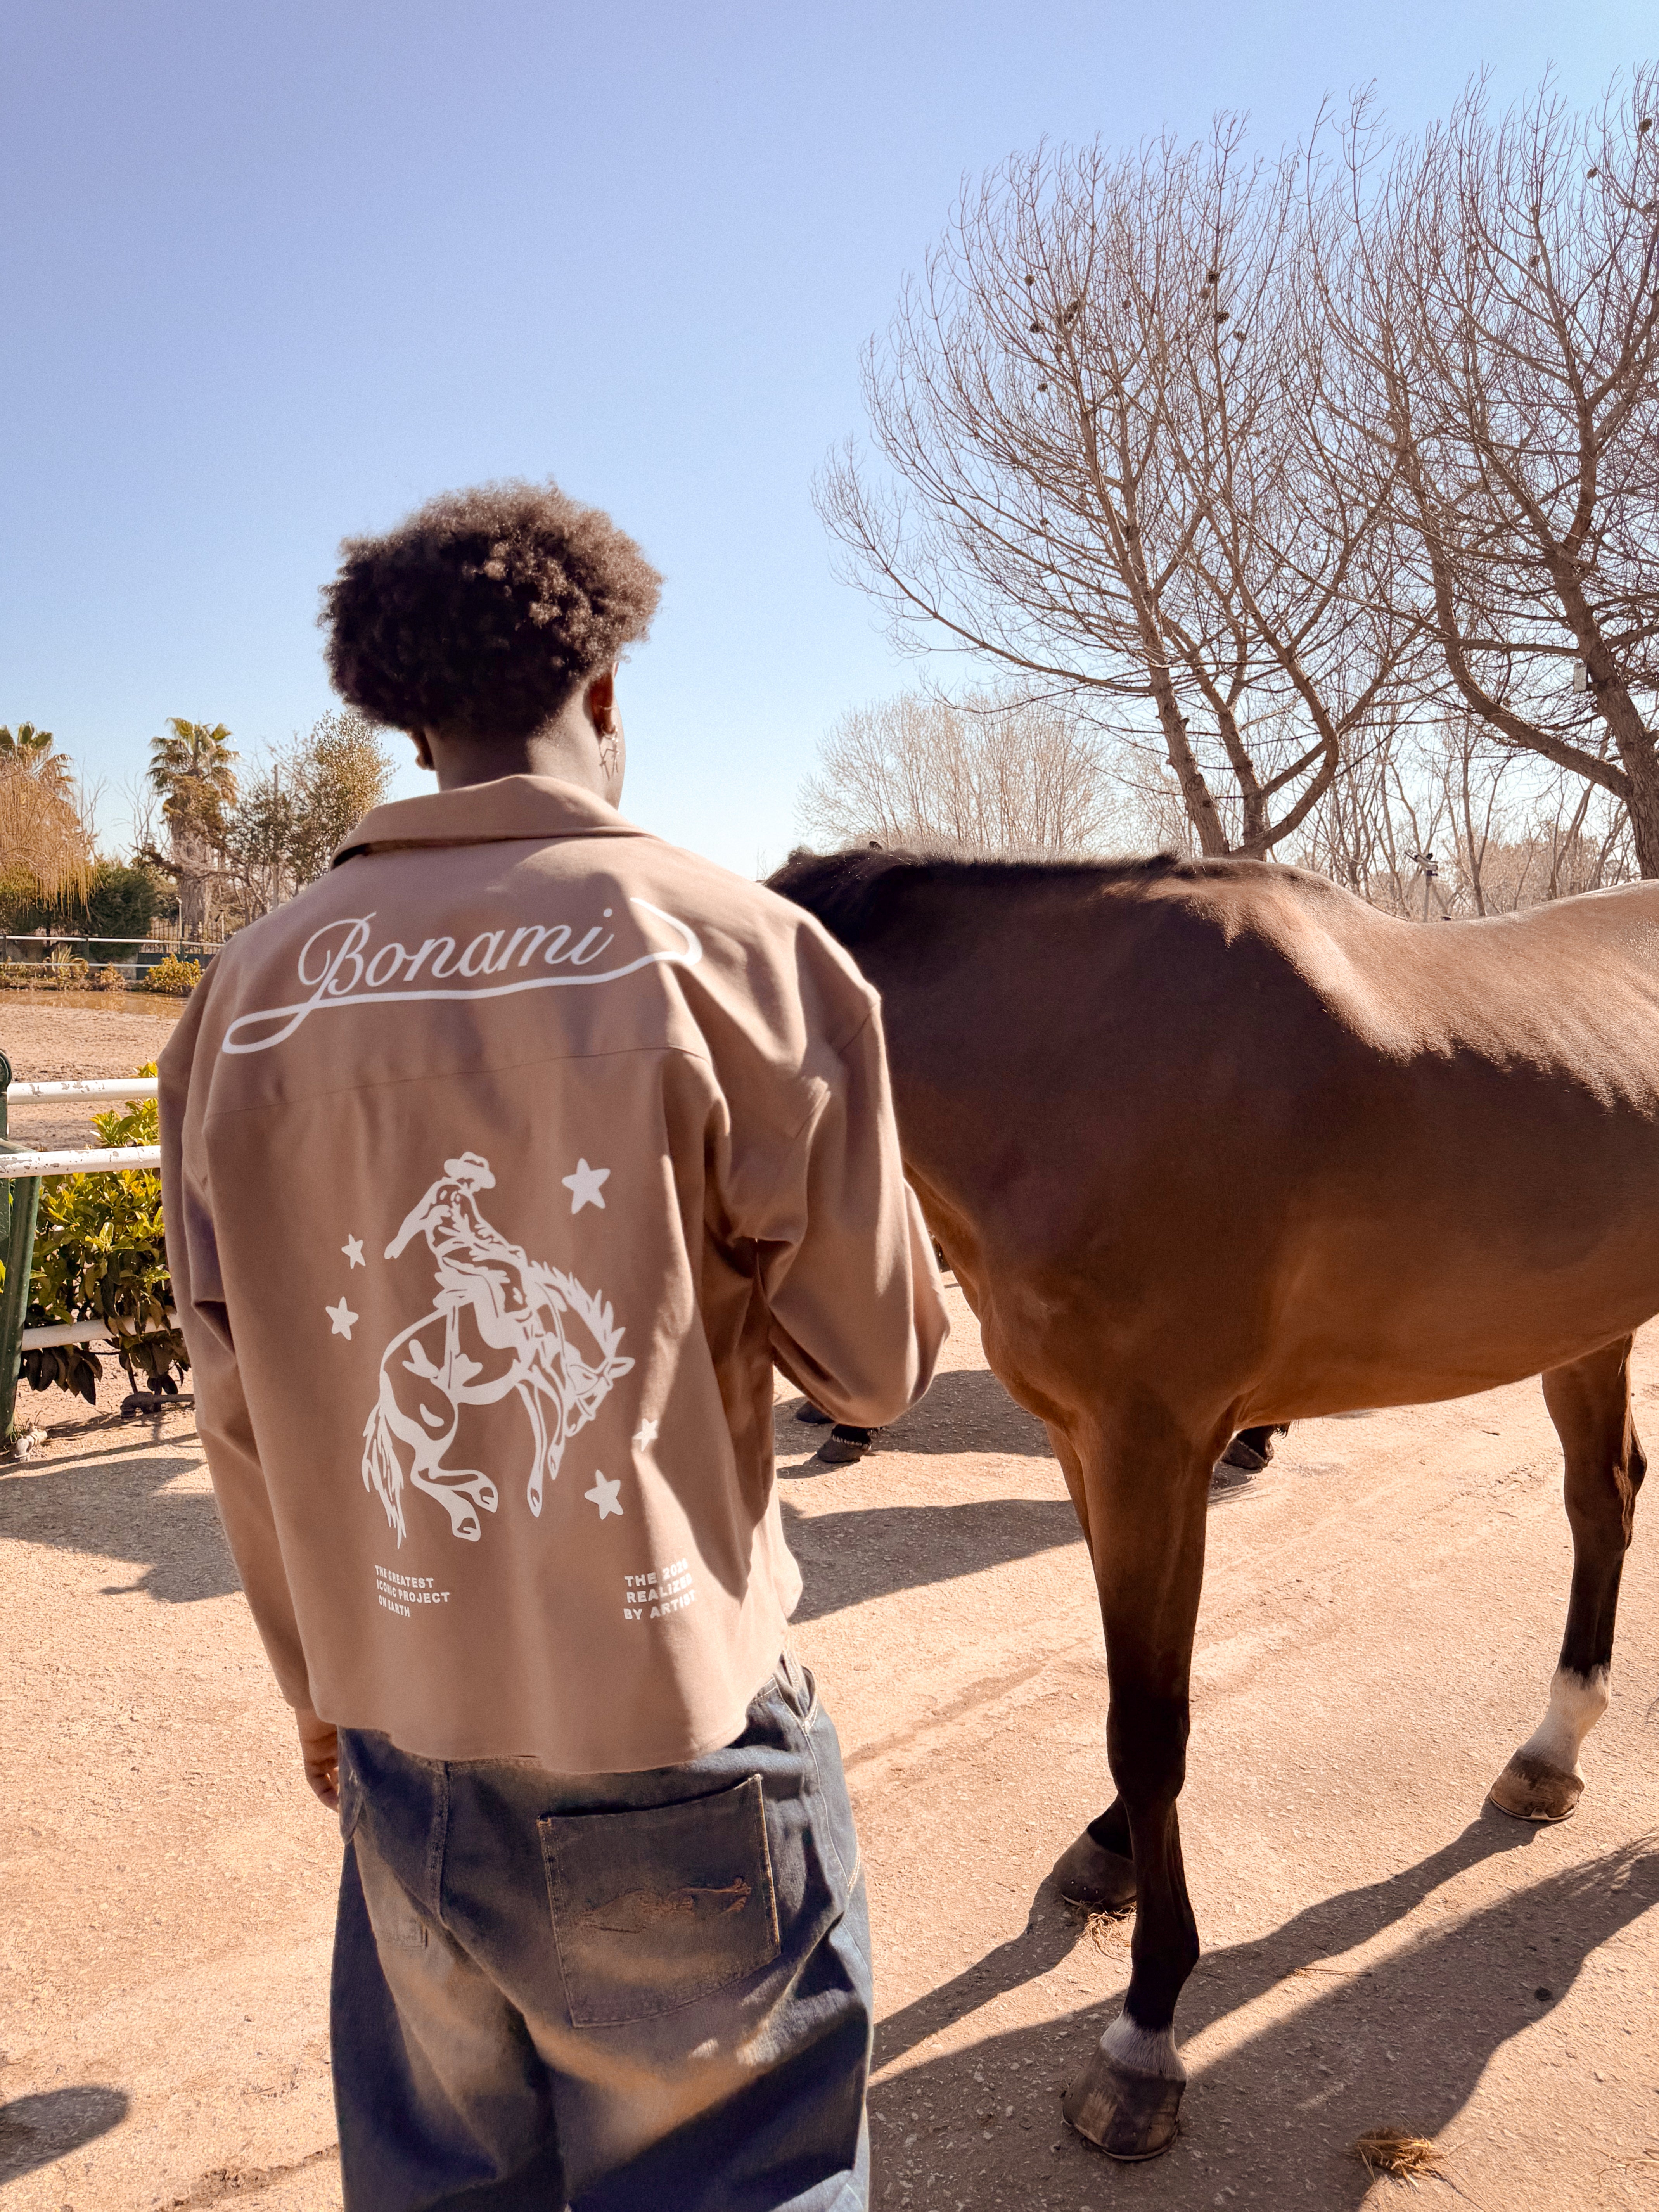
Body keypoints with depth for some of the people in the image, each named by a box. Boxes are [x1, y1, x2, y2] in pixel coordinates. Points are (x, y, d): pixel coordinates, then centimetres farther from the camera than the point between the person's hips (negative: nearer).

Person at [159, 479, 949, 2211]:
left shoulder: (251, 993, -3)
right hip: (672, 1751, -4)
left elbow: (238, 1408, 4)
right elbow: (877, 1360, -8)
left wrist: (322, 1679, 17)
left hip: (399, 1749, 5)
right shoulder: (738, 950, -15)